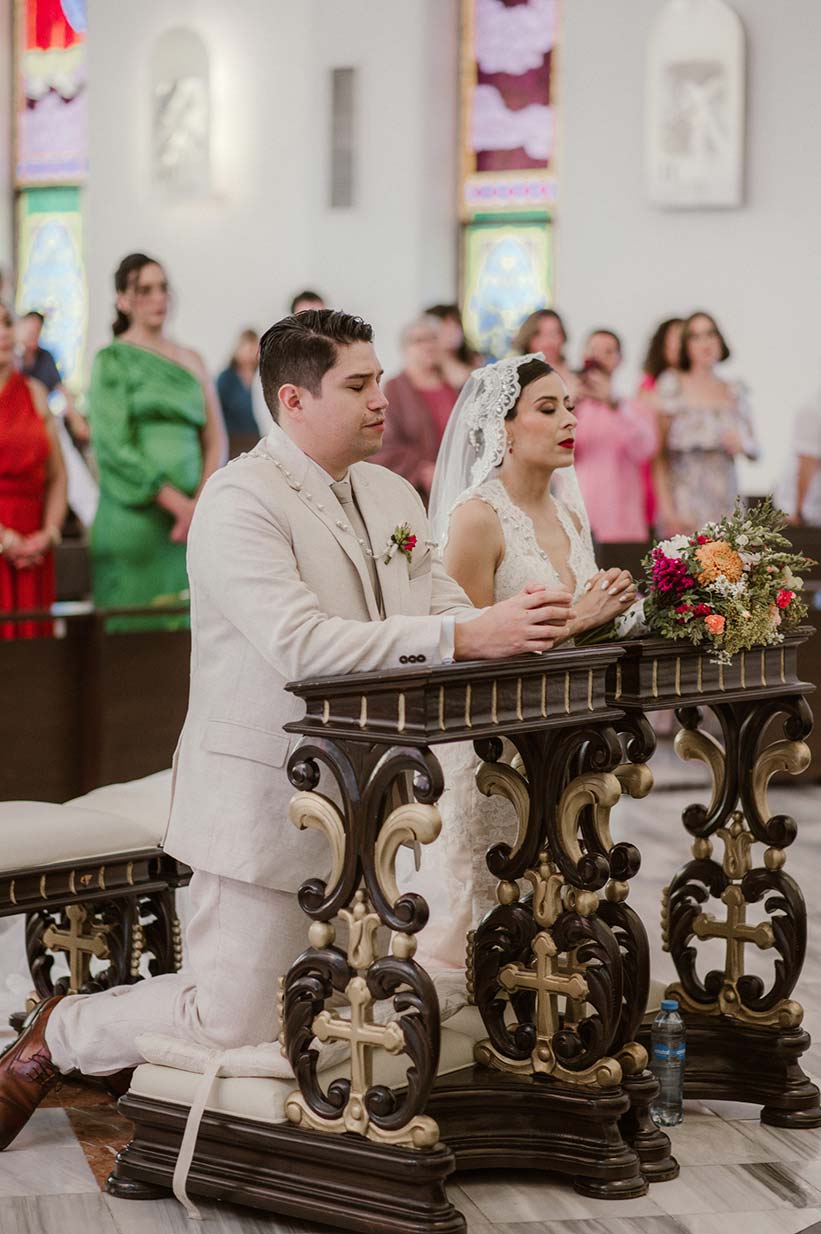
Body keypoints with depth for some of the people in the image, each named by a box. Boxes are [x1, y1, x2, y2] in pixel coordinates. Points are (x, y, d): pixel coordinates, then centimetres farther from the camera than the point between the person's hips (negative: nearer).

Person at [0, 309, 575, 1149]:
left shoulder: (391, 495, 11)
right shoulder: (240, 501, -17)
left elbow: (443, 613, 7)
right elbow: (301, 644, -30)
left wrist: (518, 620, -15)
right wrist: (466, 636, -34)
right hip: (262, 802, -8)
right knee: (233, 1028, -8)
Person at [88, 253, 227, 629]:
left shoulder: (190, 360, 16)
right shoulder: (112, 360, 1)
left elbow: (215, 440, 12)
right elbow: (115, 446, -8)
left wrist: (201, 503, -5)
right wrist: (177, 503, -14)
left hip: (191, 515, 4)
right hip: (135, 516, -4)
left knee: (190, 623, -1)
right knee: (138, 625, -6)